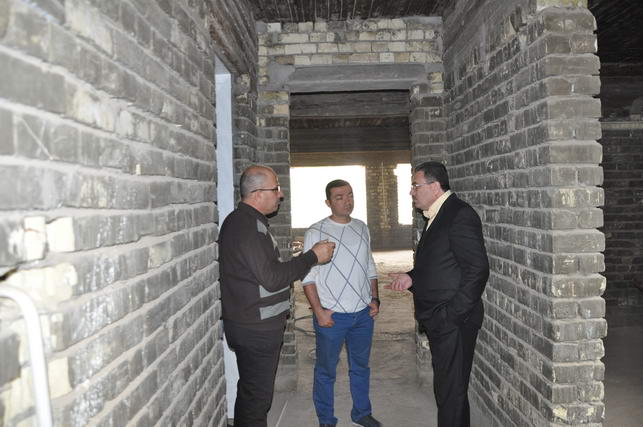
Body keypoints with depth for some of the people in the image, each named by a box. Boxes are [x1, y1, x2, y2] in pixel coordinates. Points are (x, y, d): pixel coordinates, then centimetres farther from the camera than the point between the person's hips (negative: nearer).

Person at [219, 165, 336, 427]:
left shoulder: (245, 221, 12)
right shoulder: (247, 225, -22)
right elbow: (271, 278, -25)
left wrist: (296, 258, 14)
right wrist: (312, 256, -18)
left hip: (253, 326, 10)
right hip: (256, 329, -10)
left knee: (251, 394, 21)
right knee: (256, 398, 3)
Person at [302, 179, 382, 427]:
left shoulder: (362, 229, 7)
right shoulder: (316, 232, -9)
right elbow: (308, 276, -10)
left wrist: (374, 298, 7)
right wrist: (319, 311, -14)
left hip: (363, 313, 5)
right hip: (331, 315, -5)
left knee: (360, 366, 19)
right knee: (326, 370, 9)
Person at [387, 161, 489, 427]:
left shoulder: (460, 215, -15)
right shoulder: (437, 216, 15)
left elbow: (477, 268, -20)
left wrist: (452, 313, -20)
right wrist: (411, 277, 4)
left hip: (454, 321, -9)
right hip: (438, 321, 10)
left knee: (451, 390, 0)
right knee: (447, 387, 20)